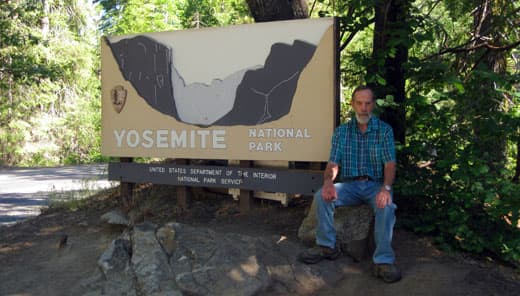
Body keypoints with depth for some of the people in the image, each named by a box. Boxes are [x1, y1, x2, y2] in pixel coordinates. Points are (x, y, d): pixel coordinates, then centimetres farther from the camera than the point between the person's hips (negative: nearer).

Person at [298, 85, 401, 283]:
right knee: (322, 196, -23)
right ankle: (327, 246, -9)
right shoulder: (341, 131, 7)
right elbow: (333, 164, 1)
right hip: (349, 185, 2)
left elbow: (390, 164, -8)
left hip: (375, 184, -2)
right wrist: (328, 181, -23)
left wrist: (386, 188, -29)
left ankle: (383, 261, -28)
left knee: (386, 206, -34)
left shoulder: (384, 130, 1)